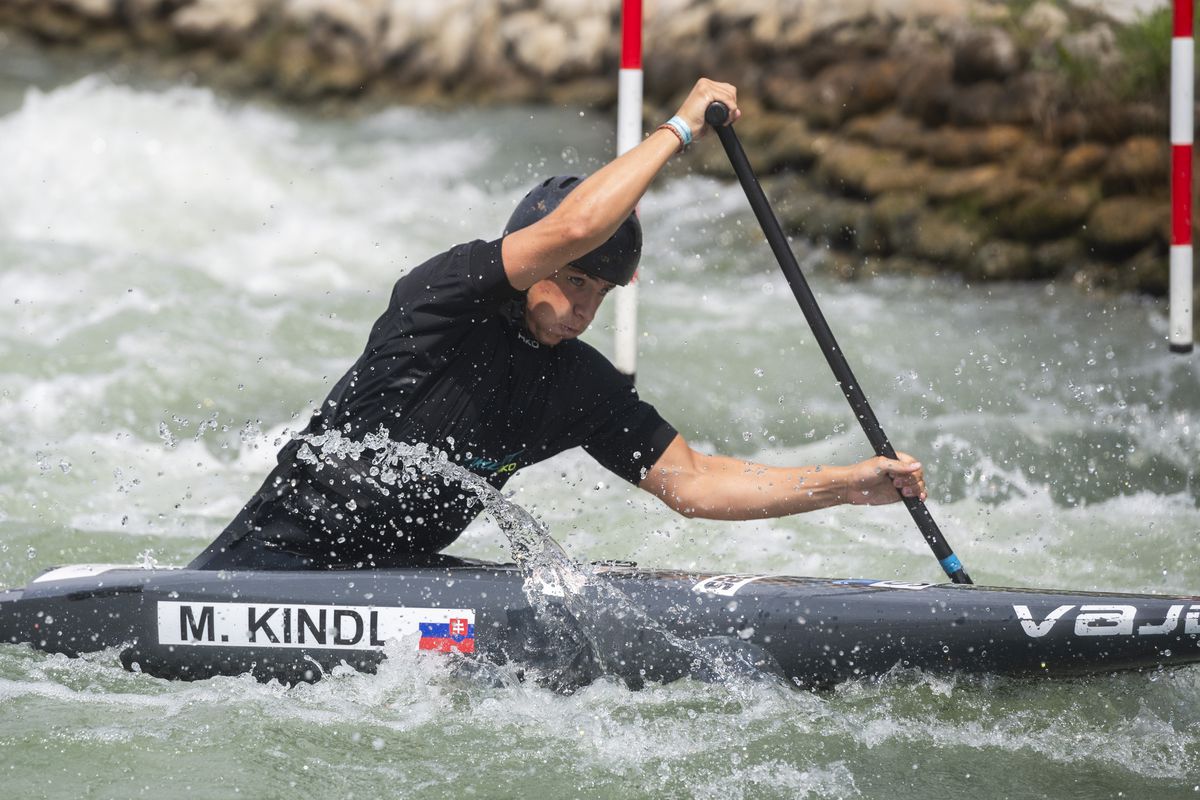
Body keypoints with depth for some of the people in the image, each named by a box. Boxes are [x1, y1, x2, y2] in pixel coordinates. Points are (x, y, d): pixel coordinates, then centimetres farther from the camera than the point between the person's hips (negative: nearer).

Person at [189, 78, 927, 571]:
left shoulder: (583, 385, 4)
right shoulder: (447, 293, -16)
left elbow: (692, 482, 4)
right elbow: (568, 229, -32)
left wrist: (848, 485, -4)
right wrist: (680, 129, -23)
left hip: (402, 569, 7)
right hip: (285, 550, -7)